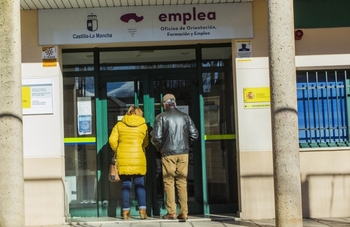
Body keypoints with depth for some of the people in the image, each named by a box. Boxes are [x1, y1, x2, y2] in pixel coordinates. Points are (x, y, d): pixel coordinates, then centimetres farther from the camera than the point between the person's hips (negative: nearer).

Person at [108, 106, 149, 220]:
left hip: (123, 159, 1)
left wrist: (116, 150, 13)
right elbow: (145, 143, 9)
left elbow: (112, 140, -2)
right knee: (140, 185, 6)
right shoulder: (143, 125, 4)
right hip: (138, 159, -1)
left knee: (125, 185, 6)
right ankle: (142, 210, -1)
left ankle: (125, 211, 6)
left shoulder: (119, 125, 5)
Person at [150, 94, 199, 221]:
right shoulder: (185, 117, 7)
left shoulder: (161, 117, -4)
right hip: (183, 153, 3)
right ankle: (184, 213, 4)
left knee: (169, 182, 5)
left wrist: (160, 147, 8)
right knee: (182, 182, 7)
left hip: (168, 153, -3)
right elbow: (194, 134, 4)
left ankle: (171, 212, 4)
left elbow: (157, 136, -10)